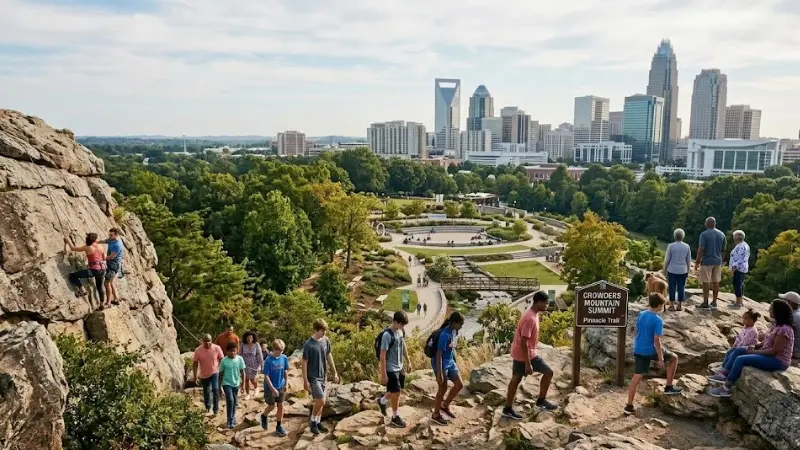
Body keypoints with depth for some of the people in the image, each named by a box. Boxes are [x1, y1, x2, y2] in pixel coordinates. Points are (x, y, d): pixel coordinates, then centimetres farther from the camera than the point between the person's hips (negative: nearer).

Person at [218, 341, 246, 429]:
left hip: (236, 383, 3)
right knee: (230, 400, -16)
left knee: (235, 402, 14)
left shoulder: (240, 359, -8)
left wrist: (243, 384, 1)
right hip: (227, 383, -3)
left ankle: (233, 417, 34)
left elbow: (242, 372, 0)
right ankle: (230, 421, -6)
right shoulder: (224, 360, -12)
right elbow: (221, 374, -3)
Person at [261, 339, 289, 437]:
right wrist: (273, 389, -20)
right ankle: (264, 416, 39)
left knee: (280, 406, 7)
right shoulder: (268, 360, -21)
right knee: (271, 406, 7)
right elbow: (266, 376, -18)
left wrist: (285, 384, 8)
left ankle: (279, 426, 21)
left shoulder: (284, 358, -8)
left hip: (281, 386, 4)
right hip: (270, 387, -4)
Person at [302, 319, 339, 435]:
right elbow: (304, 363, -13)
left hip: (323, 376, 6)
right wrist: (305, 380, -13)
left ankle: (318, 422, 29)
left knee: (320, 401, 14)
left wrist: (335, 372, 11)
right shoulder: (308, 345, -18)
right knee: (321, 401, -9)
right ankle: (313, 422, 12)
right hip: (313, 377, -6)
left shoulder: (326, 340, -1)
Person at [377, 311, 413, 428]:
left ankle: (382, 401, 42)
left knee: (397, 390, 19)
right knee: (396, 392, 2)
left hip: (399, 367, 8)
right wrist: (383, 374, -20)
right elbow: (382, 355, -21)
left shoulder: (401, 331, 1)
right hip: (391, 369, -8)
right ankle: (395, 417, 19)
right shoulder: (387, 335, -23)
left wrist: (408, 362, 19)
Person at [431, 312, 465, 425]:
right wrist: (439, 373, -25)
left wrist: (455, 362, 20)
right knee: (443, 389, 3)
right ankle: (436, 415, 22)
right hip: (441, 365, -9)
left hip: (450, 363, 9)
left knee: (459, 385, 8)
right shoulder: (445, 335, -27)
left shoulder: (454, 331, -1)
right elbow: (439, 354, -26)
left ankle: (445, 406, 27)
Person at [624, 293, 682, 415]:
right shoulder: (658, 320, -17)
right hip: (651, 351, -6)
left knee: (637, 377, 9)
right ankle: (669, 388, 24)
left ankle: (629, 406, 9)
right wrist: (661, 359, -14)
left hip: (638, 350, 6)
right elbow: (656, 340, -19)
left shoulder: (641, 315, 4)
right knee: (673, 358, 20)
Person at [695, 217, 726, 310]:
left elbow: (701, 249, -15)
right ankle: (714, 303, 17)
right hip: (718, 261, 6)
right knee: (716, 282, 10)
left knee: (706, 282, -1)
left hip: (707, 261, -6)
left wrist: (697, 262, -10)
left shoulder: (704, 234, -11)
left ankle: (705, 304, 2)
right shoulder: (722, 234, 7)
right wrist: (721, 260, 21)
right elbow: (723, 250, 11)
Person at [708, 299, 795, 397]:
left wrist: (755, 351, -17)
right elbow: (768, 342, 15)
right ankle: (723, 374, -1)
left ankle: (726, 389, -14)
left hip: (778, 361, -10)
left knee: (741, 359, -21)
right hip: (769, 354, 10)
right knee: (738, 351, 4)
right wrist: (755, 346, -1)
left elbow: (775, 351, -24)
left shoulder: (784, 329, -24)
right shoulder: (776, 324, 8)